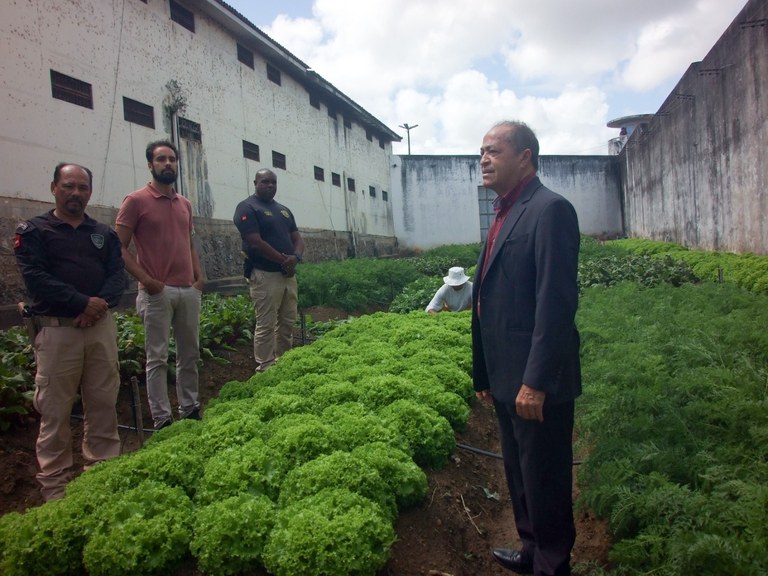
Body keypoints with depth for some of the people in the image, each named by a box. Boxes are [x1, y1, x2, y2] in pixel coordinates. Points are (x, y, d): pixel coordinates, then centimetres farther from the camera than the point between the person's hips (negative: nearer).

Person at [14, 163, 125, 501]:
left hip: (101, 326, 4)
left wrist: (101, 303, -14)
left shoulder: (104, 233, 15)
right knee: (55, 410, 0)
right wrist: (83, 302, -17)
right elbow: (36, 278, -9)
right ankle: (54, 486, 12)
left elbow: (118, 274, 5)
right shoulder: (33, 231, 3)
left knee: (103, 404, 8)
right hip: (56, 329, -3)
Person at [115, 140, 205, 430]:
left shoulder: (185, 204, 14)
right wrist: (146, 280, -14)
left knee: (190, 354, 12)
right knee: (158, 358, 0)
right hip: (157, 292, -6)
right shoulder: (136, 201, -3)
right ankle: (162, 420, 8)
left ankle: (190, 410, 25)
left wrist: (200, 276, 7)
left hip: (189, 291, 6)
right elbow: (119, 248, -6)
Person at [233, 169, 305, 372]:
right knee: (266, 325, -4)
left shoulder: (284, 210, 18)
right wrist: (283, 260, -13)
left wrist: (296, 257, -9)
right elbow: (256, 242, -16)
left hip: (288, 275, 8)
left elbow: (297, 239, 14)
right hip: (265, 275, -8)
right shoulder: (247, 208, -6)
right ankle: (265, 368, 4)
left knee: (287, 323, 11)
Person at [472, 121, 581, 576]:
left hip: (536, 383, -9)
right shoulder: (505, 213, 14)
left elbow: (557, 302, -22)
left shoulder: (550, 209, -14)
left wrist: (536, 383, -24)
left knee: (545, 481, 7)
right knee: (520, 474, 23)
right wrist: (485, 372, 15)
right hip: (507, 378, 9)